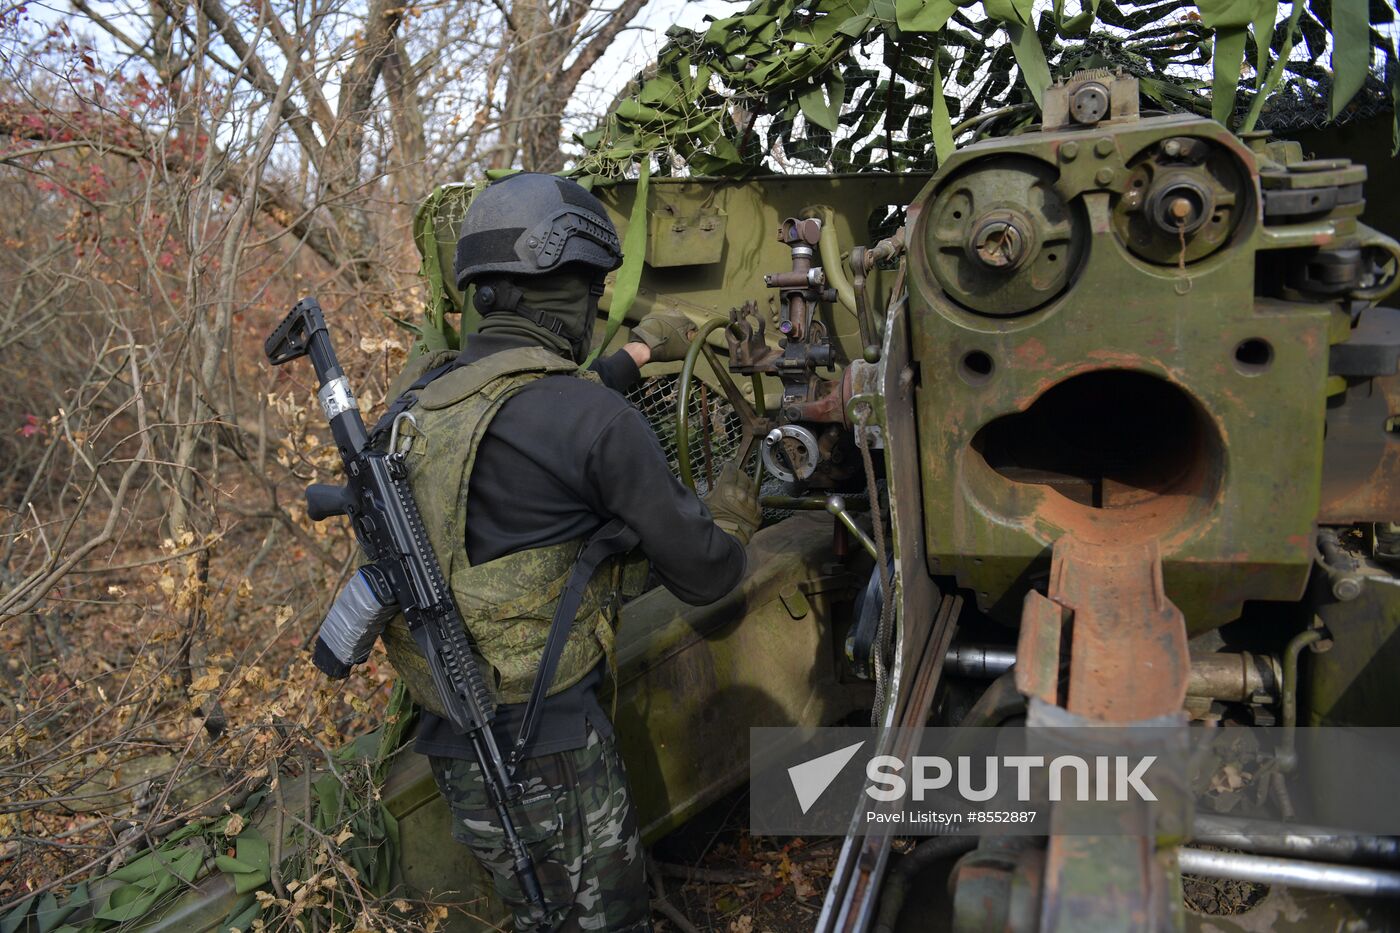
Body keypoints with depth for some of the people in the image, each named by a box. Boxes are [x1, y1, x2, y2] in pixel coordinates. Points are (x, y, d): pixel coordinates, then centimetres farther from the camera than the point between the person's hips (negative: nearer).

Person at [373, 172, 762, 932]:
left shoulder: (417, 394, 2)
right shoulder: (593, 417, -21)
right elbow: (704, 575, -10)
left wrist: (637, 355, 34)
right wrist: (734, 516, 12)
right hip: (545, 749, -7)